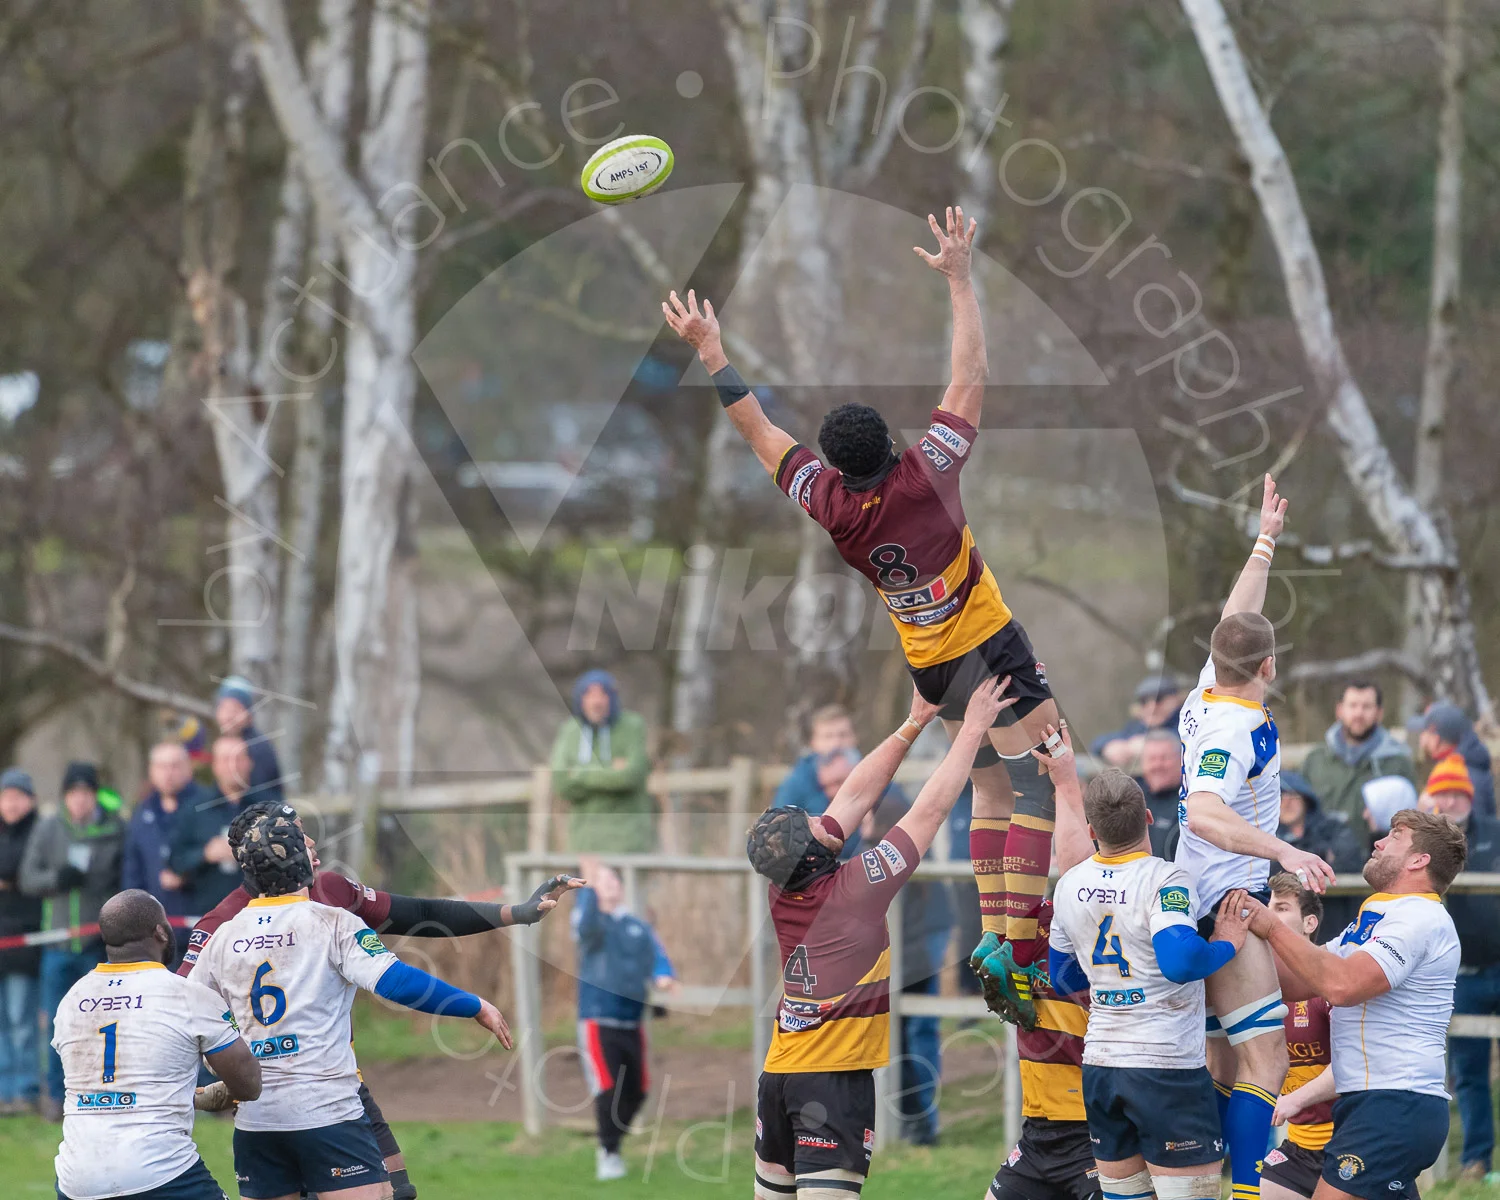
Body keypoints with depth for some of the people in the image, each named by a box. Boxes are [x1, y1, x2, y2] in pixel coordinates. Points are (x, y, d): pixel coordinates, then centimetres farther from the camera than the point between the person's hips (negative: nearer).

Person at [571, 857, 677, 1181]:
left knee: (635, 1091, 7)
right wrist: (589, 886, -32)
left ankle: (611, 1144, 28)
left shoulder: (639, 928, 13)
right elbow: (586, 927, -23)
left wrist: (663, 975, -22)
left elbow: (657, 956, 0)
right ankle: (608, 1154, 1)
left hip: (632, 1024, 5)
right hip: (598, 1023, -5)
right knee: (607, 1090, -13)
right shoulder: (591, 919, 1)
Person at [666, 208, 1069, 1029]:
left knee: (990, 789, 18)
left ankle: (993, 934, 7)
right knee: (1035, 787, -9)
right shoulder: (924, 475, -20)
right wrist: (959, 280, -7)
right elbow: (971, 377, -13)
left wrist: (711, 352, 10)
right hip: (991, 650, -6)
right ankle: (1017, 945, -23)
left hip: (933, 667, 6)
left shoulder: (827, 501, -10)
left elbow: (758, 429, 3)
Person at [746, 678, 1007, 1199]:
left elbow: (857, 795, 9)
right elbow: (932, 808, -9)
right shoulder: (854, 889, -15)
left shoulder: (783, 890, 2)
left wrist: (914, 723, 13)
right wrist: (972, 728, -1)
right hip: (836, 1078, -7)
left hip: (778, 1072, 7)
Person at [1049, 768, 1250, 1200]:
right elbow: (1180, 962, -29)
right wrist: (1227, 944, -12)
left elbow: (1063, 978, 19)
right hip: (1167, 1067, -6)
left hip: (1099, 1065, 6)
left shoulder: (1070, 885, 6)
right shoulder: (1165, 880, -15)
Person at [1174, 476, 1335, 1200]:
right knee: (1264, 1061, -16)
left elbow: (1235, 622, 24)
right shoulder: (1235, 730, -19)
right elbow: (1205, 814, -33)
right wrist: (1286, 853, -39)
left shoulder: (1208, 697, 8)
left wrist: (1266, 540, 30)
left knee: (1222, 1070, 10)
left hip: (1204, 903, 10)